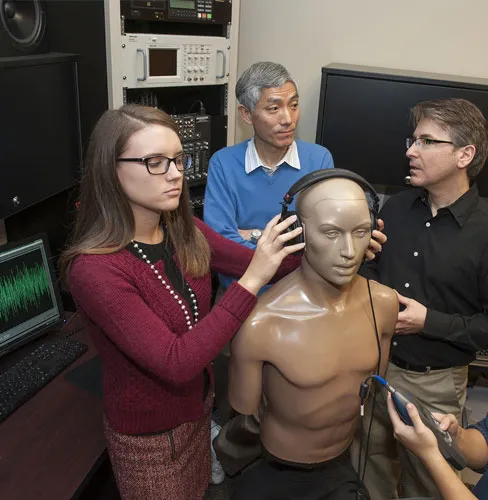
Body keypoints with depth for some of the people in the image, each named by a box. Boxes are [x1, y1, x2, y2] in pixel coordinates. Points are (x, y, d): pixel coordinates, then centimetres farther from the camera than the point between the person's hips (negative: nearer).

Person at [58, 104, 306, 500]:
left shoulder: (186, 232, -9)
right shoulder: (94, 268, -29)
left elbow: (256, 264, -8)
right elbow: (176, 363, -33)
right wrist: (251, 280, -38)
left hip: (199, 405, 6)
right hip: (148, 433, -6)